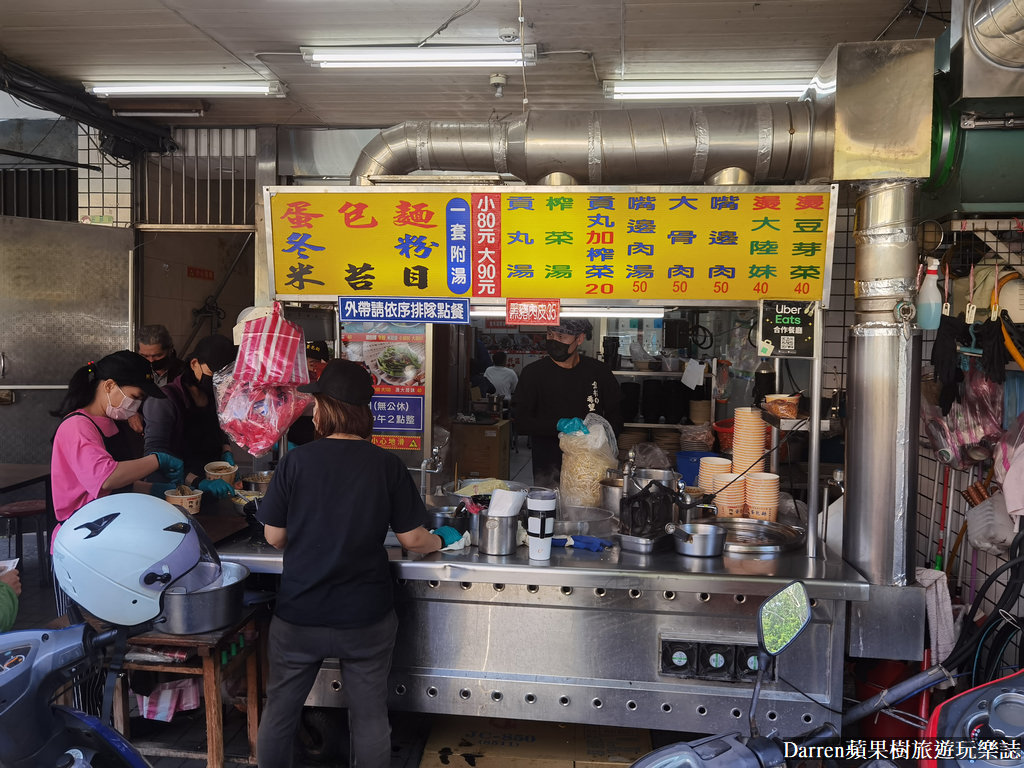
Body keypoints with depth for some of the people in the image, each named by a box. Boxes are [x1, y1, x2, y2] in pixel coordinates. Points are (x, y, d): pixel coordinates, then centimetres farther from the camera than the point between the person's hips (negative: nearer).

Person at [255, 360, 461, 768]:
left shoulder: (296, 461, -11)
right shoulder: (387, 465, -10)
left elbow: (274, 536, -4)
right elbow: (413, 539, -5)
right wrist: (442, 539, 15)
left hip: (298, 615, 1)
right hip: (366, 618, 0)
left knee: (279, 712, 20)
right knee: (370, 716, 15)